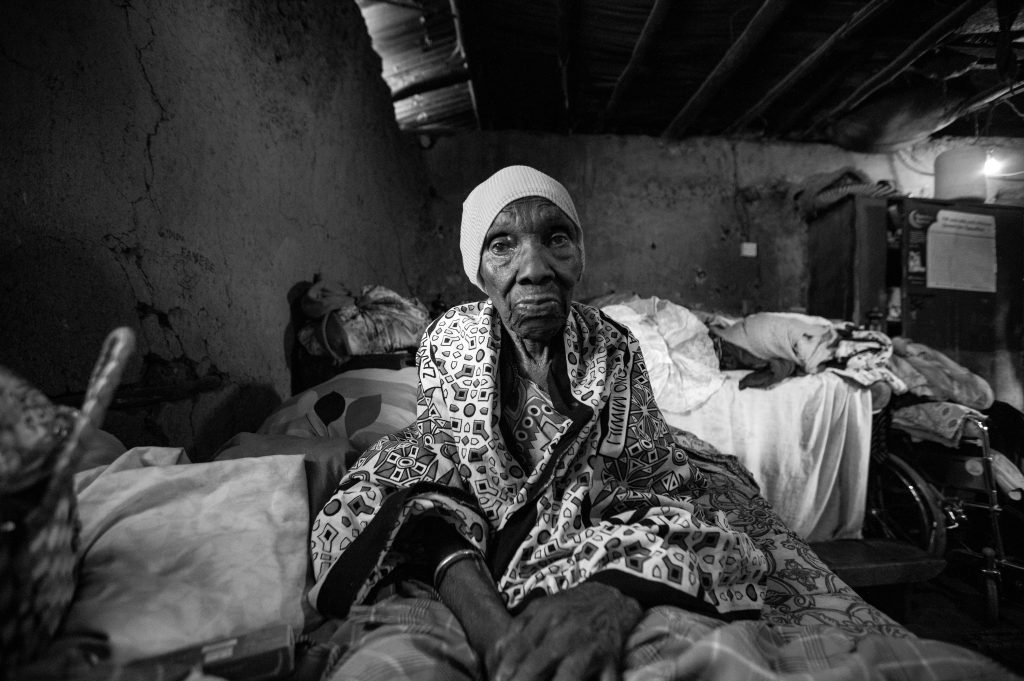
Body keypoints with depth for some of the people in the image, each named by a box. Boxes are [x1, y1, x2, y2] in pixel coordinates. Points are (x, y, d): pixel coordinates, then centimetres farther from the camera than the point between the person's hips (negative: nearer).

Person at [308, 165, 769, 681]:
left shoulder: (613, 350, -3)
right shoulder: (447, 341, -2)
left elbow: (665, 485, -8)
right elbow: (432, 483, -6)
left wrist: (612, 594, -31)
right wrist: (492, 623, -25)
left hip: (593, 558, 2)